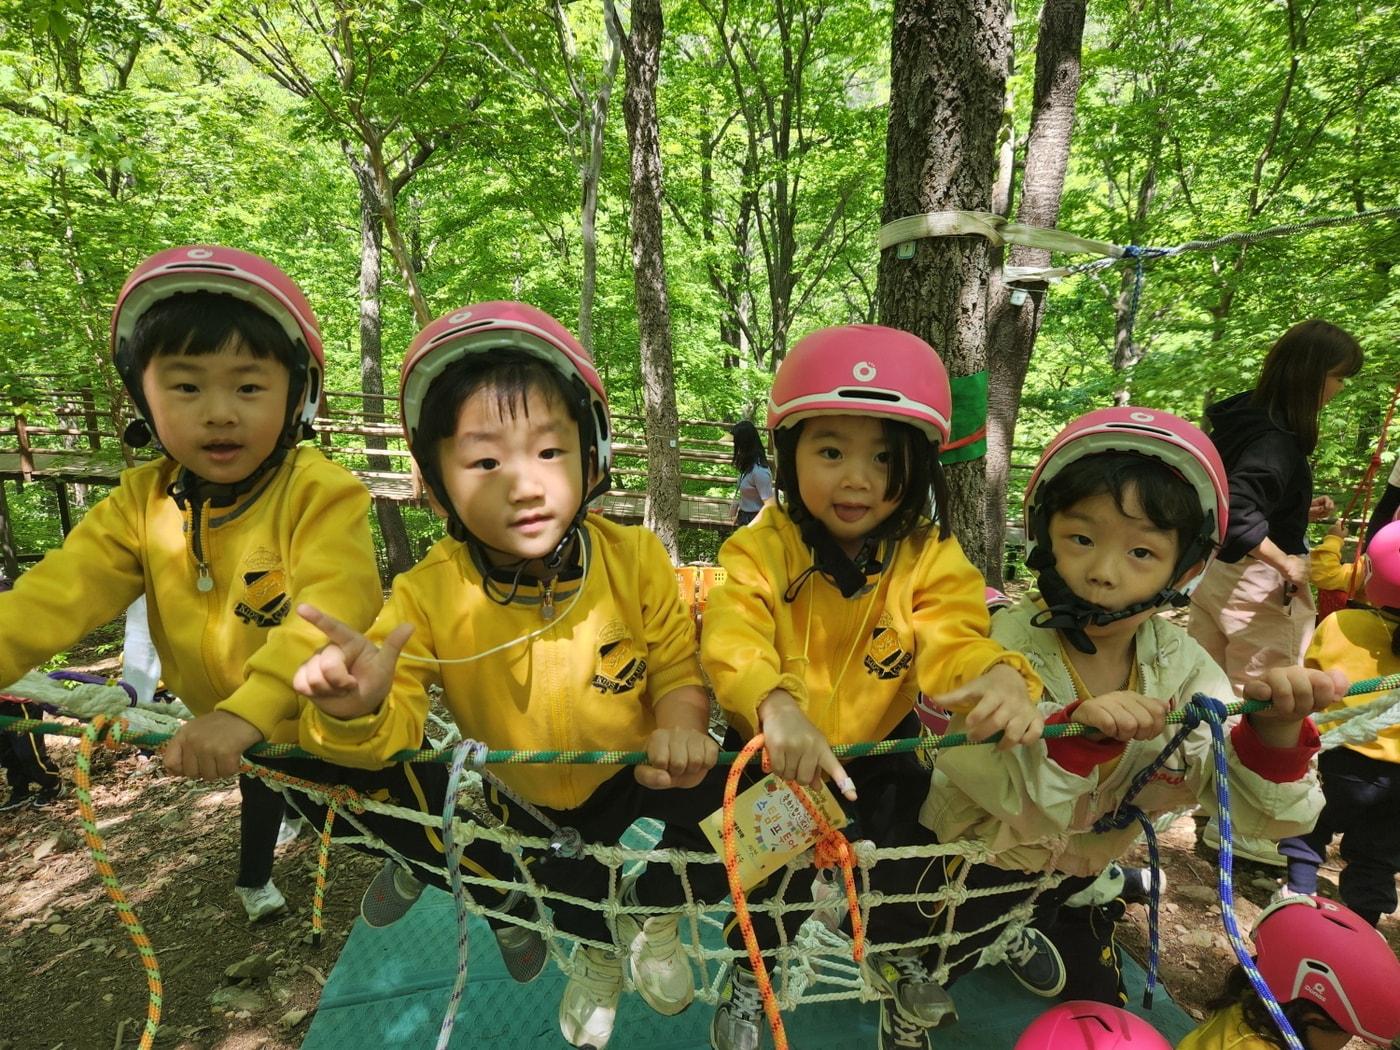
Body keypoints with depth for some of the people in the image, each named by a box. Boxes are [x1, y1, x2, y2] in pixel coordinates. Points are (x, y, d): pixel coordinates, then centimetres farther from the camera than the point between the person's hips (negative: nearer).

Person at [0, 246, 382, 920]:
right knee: (263, 790, 34)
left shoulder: (320, 493, -29)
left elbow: (335, 608, -40)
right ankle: (255, 879, 64)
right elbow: (59, 593, -18)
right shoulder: (142, 504, -10)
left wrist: (247, 710, -50)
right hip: (226, 728, 6)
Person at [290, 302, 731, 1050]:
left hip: (633, 788, -2)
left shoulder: (636, 558, -20)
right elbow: (396, 725, -22)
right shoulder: (426, 596, -20)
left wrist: (681, 722, -31)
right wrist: (356, 715, -45)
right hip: (519, 805, 3)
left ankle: (650, 914, 18)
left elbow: (677, 665, -10)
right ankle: (596, 940, 17)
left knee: (712, 804, -21)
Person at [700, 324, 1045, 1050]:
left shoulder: (929, 556, -11)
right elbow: (732, 638, -31)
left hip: (881, 747, 2)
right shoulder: (762, 548, -17)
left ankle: (891, 952, 26)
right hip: (775, 750, -2)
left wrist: (998, 675, -47)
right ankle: (752, 965, 17)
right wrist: (774, 707, -52)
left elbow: (952, 640, -23)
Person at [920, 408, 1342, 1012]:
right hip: (977, 860, -3)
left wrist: (1274, 732, -39)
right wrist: (1079, 730, -52)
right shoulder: (1011, 646, -31)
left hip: (1081, 872, 4)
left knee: (1099, 1006, 25)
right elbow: (1020, 801, -34)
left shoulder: (1184, 668, -18)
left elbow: (1258, 811, -20)